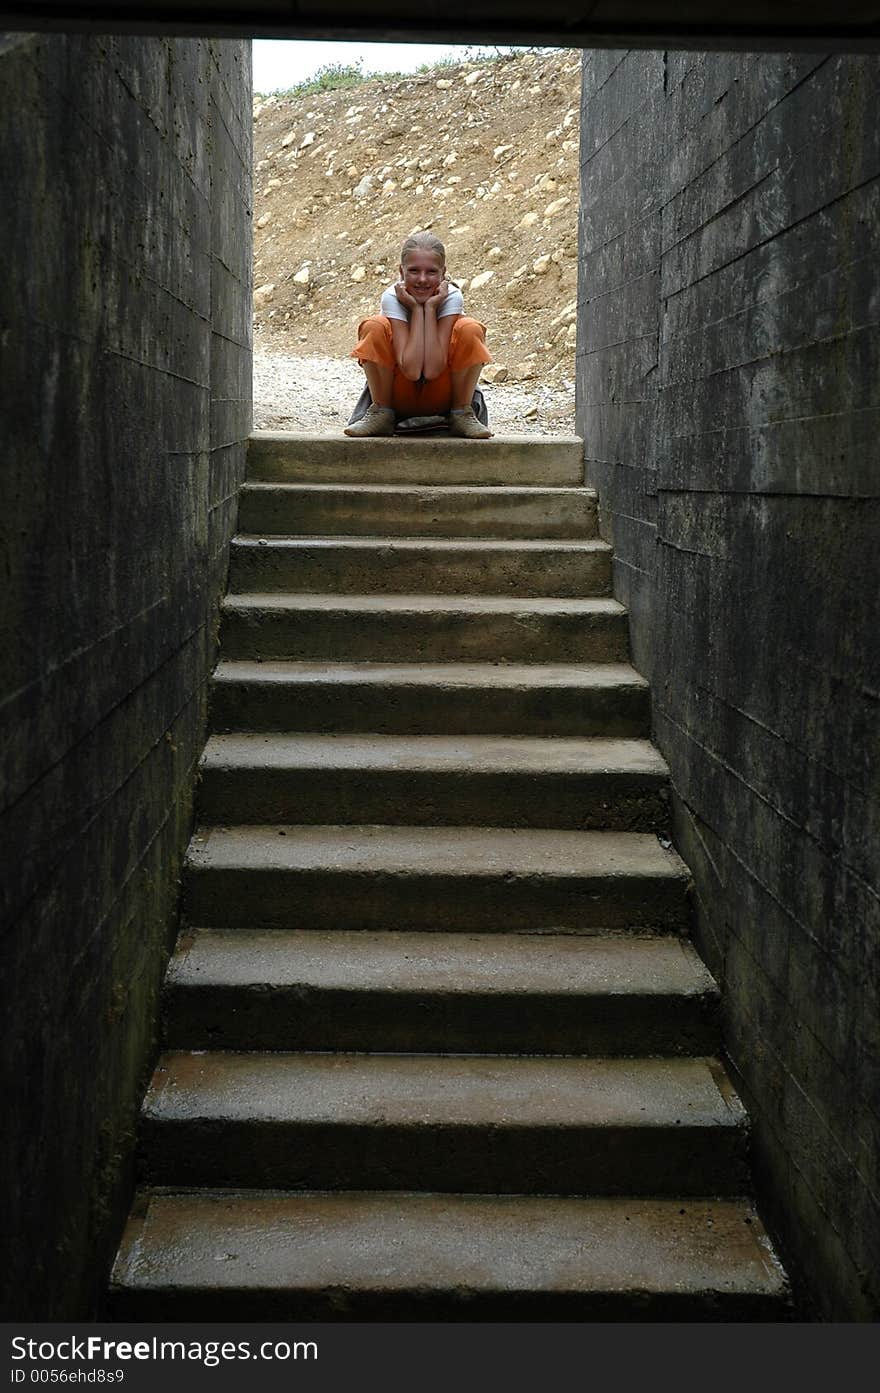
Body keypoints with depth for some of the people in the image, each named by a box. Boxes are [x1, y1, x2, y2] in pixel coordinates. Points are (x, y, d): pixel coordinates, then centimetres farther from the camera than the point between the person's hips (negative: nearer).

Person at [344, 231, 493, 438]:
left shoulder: (451, 297, -16)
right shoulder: (392, 297, -17)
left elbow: (432, 369, -26)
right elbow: (411, 369, -28)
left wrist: (430, 307, -25)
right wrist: (416, 308, -25)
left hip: (440, 396, 0)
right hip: (400, 396, 0)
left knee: (470, 329, -24)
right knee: (375, 326, -24)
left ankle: (462, 414, -9)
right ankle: (381, 412, -9)